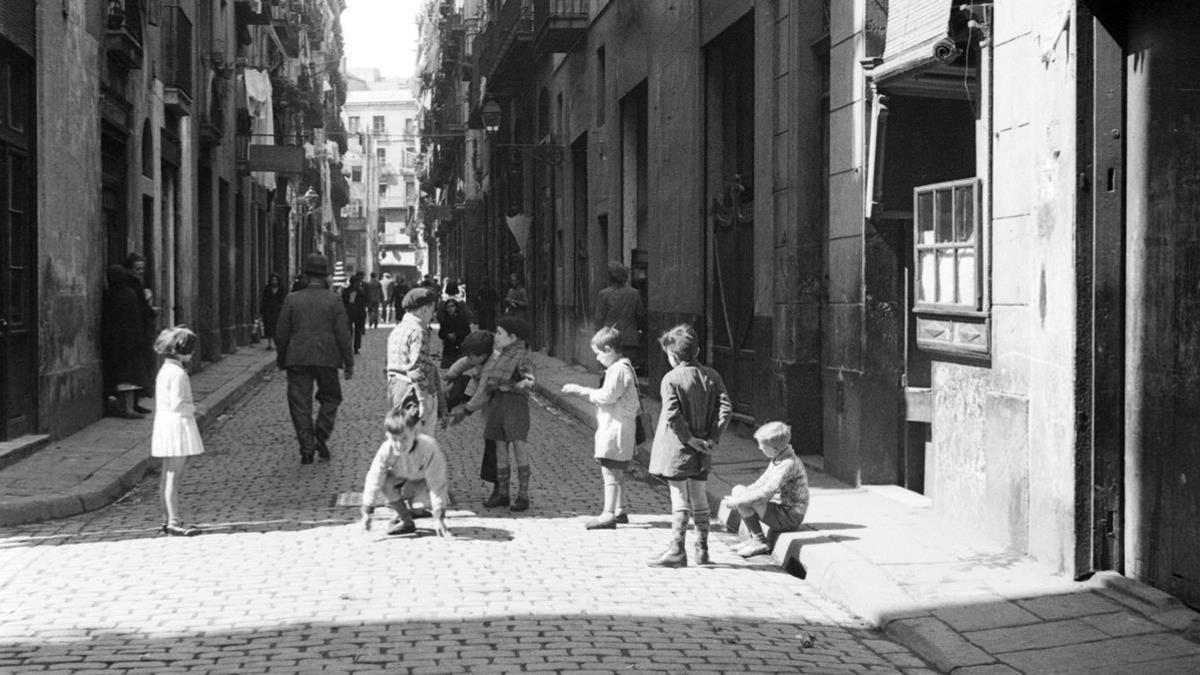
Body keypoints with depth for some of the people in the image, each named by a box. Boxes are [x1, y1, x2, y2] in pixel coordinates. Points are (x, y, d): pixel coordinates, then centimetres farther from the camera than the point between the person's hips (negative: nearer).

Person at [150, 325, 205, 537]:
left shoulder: (164, 371, 14)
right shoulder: (178, 373, -16)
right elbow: (177, 405, -21)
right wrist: (194, 409, -6)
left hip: (164, 424, 10)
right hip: (177, 425, -10)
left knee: (168, 477, 13)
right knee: (173, 477, -9)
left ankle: (170, 520, 18)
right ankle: (174, 521, -8)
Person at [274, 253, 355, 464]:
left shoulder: (292, 299, 0)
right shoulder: (334, 301, -2)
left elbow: (281, 333, 2)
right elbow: (343, 336, -2)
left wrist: (281, 358, 16)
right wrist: (349, 363, 5)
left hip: (298, 359, 0)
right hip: (326, 358, 0)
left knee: (300, 403, 5)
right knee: (330, 398, 17)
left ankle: (307, 449, 2)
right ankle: (321, 436, 0)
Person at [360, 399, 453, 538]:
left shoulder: (429, 447, -38)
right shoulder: (386, 450, -30)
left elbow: (437, 484, -35)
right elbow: (374, 479, -26)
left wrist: (438, 518, -36)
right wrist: (367, 512, -29)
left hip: (426, 481, -3)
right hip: (403, 478, 3)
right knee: (386, 482, -28)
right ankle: (406, 521, -9)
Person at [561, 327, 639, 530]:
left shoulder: (618, 369, -16)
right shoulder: (624, 367, 16)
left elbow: (607, 396, -21)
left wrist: (581, 390, -14)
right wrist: (585, 392, 14)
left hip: (614, 428, -11)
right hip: (615, 428, 11)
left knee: (610, 472, -9)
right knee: (616, 473, 17)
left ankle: (609, 514, -9)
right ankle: (619, 511, 25)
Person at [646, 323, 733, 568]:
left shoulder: (672, 378, -12)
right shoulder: (711, 376, 4)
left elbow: (673, 416, -21)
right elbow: (726, 408, -4)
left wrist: (690, 439, -13)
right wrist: (712, 438, -4)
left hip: (677, 449, -5)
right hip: (701, 454, 5)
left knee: (680, 499, -2)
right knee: (699, 498, 15)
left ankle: (676, 550, -2)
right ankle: (702, 550, 20)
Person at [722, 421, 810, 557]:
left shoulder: (788, 464, -24)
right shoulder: (777, 460, 8)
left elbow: (765, 494, -31)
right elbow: (761, 484, 14)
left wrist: (737, 501, -24)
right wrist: (736, 497, 1)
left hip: (789, 518, -10)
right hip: (779, 507, 10)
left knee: (744, 502, -23)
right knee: (737, 489, 8)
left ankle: (760, 541, -8)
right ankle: (753, 537, 9)